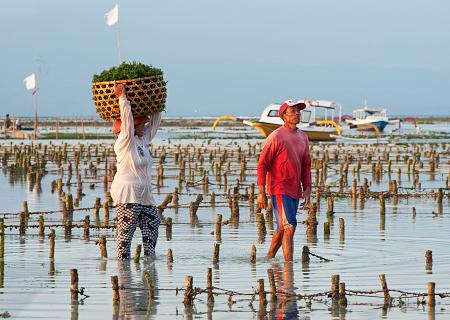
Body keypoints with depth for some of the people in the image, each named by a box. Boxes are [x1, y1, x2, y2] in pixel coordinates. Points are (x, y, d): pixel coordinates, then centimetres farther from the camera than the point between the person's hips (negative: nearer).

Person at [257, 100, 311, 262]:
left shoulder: (303, 138, 12)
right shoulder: (275, 137, -10)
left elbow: (306, 165, 17)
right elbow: (262, 165, -9)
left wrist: (307, 190, 8)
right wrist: (261, 192, -13)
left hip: (295, 190, 7)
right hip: (279, 189, -7)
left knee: (283, 228, 15)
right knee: (289, 226, -15)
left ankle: (269, 258, 31)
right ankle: (289, 263, -16)